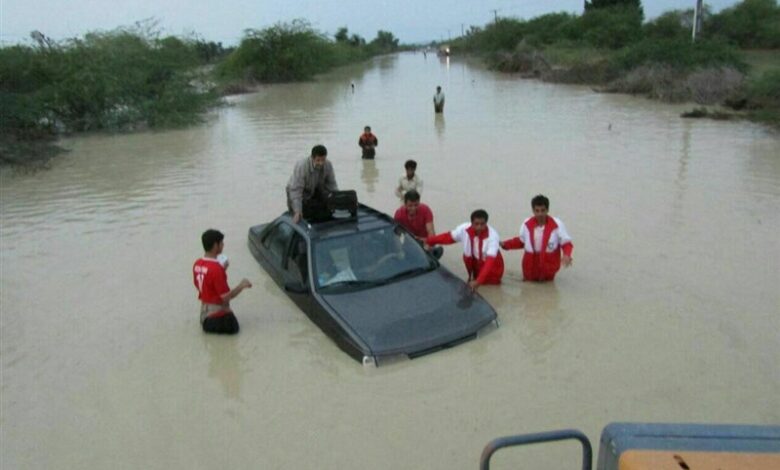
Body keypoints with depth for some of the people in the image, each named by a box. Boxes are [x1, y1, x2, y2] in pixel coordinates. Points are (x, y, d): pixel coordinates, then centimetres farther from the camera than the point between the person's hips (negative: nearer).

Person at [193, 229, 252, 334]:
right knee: (232, 327, 15)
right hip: (217, 311, -8)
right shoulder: (216, 269, -27)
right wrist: (242, 285, -9)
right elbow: (226, 297, -24)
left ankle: (207, 321, 12)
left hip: (204, 310, 8)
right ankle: (212, 324, -1)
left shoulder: (197, 264, -3)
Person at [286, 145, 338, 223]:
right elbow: (295, 190, -36)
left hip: (315, 190, 4)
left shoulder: (328, 165, -20)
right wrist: (297, 211, -43)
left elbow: (332, 185, -8)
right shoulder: (301, 166, -33)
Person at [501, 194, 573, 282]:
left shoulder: (557, 224, -18)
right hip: (531, 260, 2)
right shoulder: (527, 224, -8)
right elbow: (521, 241, 7)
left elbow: (566, 243, -12)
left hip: (549, 261, -2)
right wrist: (505, 244, -3)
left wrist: (567, 255, -31)